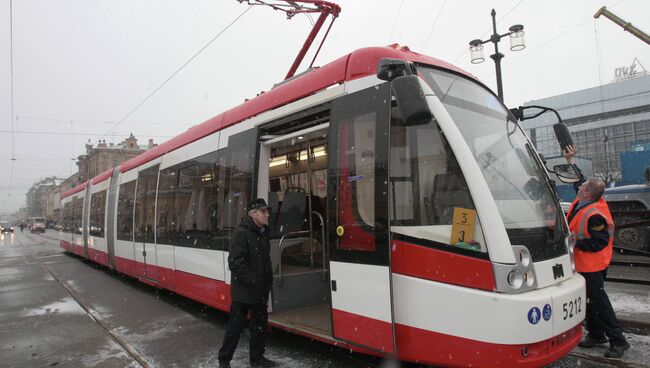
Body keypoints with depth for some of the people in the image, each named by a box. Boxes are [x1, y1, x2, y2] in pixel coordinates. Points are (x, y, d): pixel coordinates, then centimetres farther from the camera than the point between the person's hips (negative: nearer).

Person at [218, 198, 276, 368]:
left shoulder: (263, 233, 10)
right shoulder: (241, 233, -16)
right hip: (243, 291, -8)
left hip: (260, 291, 8)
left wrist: (267, 282, 10)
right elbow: (236, 263, -22)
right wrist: (252, 281, -21)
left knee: (260, 324, 15)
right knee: (236, 325, 4)